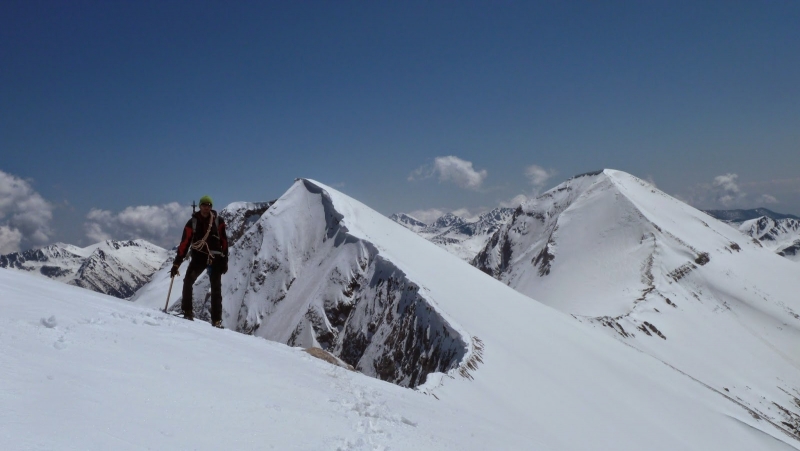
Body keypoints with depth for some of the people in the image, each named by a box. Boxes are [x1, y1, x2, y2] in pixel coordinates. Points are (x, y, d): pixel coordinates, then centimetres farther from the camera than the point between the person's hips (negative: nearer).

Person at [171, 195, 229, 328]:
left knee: (216, 289, 1)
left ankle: (217, 320, 6)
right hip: (199, 256, 0)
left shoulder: (218, 221, 1)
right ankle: (187, 311, -5)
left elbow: (224, 241, 5)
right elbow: (184, 243, -2)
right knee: (188, 281, -18)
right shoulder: (192, 222, 1)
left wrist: (225, 261, 1)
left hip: (215, 258, 0)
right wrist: (176, 264, -5)